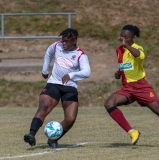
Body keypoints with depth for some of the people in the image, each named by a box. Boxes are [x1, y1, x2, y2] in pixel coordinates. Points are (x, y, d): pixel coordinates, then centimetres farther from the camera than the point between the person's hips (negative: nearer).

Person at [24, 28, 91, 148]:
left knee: (70, 119, -12)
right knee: (43, 108, -24)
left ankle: (53, 140, 8)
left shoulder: (81, 55, -9)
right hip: (53, 84, 1)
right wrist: (45, 70, 28)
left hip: (70, 88, -1)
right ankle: (32, 135, -36)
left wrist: (71, 75, -41)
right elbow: (48, 54, 27)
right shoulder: (57, 46, 3)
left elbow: (86, 72, -26)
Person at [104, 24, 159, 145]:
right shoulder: (119, 50, 10)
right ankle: (132, 132, -17)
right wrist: (118, 73, 9)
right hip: (127, 87, 5)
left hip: (141, 86, -5)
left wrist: (126, 44, -34)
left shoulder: (137, 48, -9)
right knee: (109, 104, -19)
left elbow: (140, 56, -37)